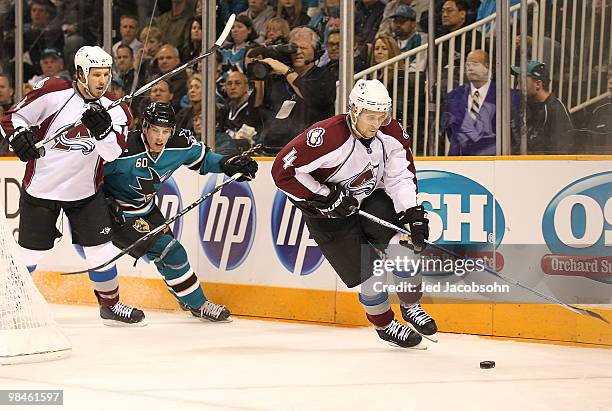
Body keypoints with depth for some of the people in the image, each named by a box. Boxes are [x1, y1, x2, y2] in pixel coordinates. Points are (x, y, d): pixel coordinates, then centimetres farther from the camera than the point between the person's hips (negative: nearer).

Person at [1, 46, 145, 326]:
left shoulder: (116, 110, -3)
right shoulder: (52, 93, -12)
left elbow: (112, 153, -15)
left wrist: (102, 128, -32)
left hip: (85, 193, 3)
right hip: (41, 189, -3)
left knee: (100, 250, 0)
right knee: (29, 255, 4)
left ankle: (110, 304, 18)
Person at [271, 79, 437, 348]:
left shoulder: (392, 133, -13)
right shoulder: (327, 137, -32)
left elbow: (401, 176, -6)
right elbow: (283, 170, -28)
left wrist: (412, 213, -21)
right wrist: (324, 197, -27)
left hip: (371, 198, 5)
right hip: (328, 213, -5)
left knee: (404, 241, -16)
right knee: (369, 273, -7)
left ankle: (410, 306, 7)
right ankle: (384, 324, 20)